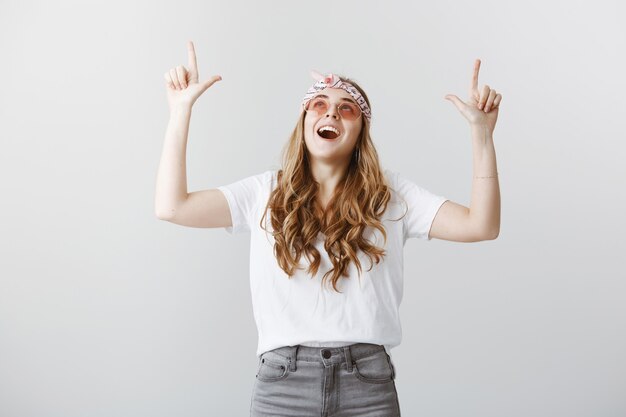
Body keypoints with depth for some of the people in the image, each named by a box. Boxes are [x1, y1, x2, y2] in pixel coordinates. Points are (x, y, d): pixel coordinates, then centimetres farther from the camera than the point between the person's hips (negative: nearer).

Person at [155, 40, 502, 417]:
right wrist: (181, 109, -1)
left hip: (368, 385, 0)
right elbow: (172, 207, -3)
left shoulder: (391, 194, 6)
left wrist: (482, 133, -10)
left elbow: (480, 226, -3)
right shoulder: (266, 192, 6)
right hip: (282, 384, 0)